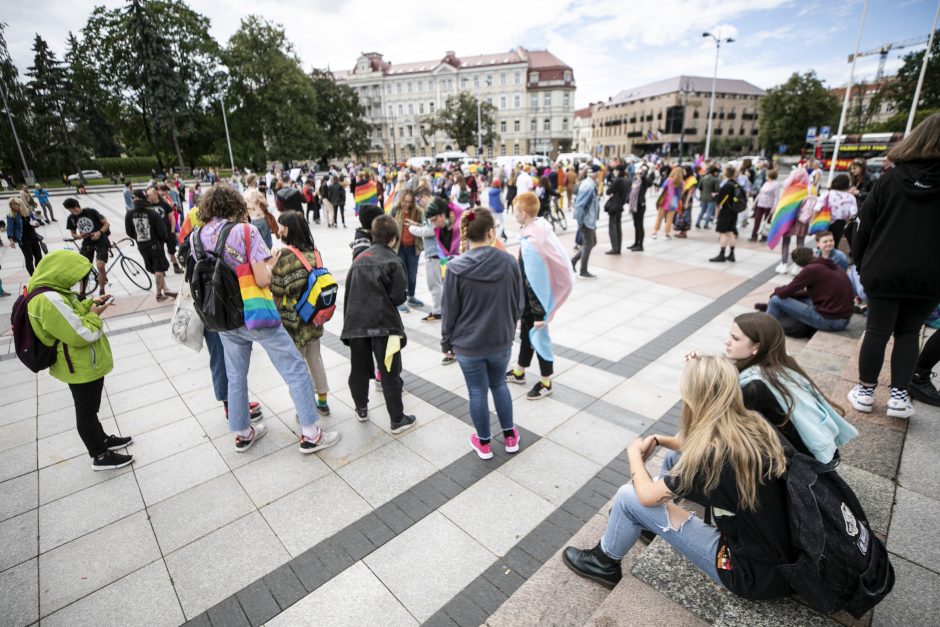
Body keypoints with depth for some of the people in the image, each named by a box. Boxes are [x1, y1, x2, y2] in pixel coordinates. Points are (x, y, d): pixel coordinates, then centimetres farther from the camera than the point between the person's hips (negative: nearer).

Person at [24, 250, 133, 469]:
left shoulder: (51, 292, 1)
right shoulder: (49, 300, -30)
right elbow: (81, 335, -30)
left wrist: (90, 303, 2)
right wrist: (94, 316, -14)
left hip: (84, 364, 10)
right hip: (81, 368, -10)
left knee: (89, 408, 25)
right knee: (87, 412, 7)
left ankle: (102, 439, 44)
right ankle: (100, 456, 23)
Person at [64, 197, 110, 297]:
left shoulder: (91, 212, -8)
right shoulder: (71, 218, 2)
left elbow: (106, 224, -4)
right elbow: (73, 234, 12)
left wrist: (99, 232, -21)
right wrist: (79, 236, -12)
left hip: (101, 241, -4)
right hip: (87, 243, 5)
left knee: (100, 266, -20)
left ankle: (101, 292, -3)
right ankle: (81, 293, 16)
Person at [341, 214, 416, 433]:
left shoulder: (358, 259, 11)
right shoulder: (393, 261, -6)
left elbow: (348, 294, 11)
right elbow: (399, 296, -10)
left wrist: (349, 322, 17)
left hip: (356, 323, 5)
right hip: (383, 324, -5)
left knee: (359, 369, 19)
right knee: (389, 373, 3)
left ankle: (361, 409, 37)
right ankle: (397, 419, 12)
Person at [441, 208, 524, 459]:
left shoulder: (456, 268, -17)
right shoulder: (509, 262, -10)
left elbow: (450, 311, -10)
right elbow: (518, 304, 0)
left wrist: (447, 340, 5)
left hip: (467, 343, -2)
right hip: (501, 340, 3)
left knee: (477, 392, 13)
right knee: (499, 384, 24)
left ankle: (483, 443, 31)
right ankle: (510, 436, 36)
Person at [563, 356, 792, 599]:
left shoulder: (715, 453, -29)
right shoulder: (753, 424, -7)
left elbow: (647, 495, -15)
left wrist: (634, 453, 2)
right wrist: (659, 439, 5)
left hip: (755, 573, -7)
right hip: (781, 551, 8)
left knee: (630, 497, -7)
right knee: (676, 457, 13)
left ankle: (604, 563, 21)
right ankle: (650, 523, 38)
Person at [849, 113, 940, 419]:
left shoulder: (891, 178, -2)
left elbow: (865, 226, 0)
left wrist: (861, 262, 10)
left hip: (884, 271, -1)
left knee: (877, 331, 7)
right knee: (908, 332, 14)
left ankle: (865, 391, 16)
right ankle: (899, 395, 12)